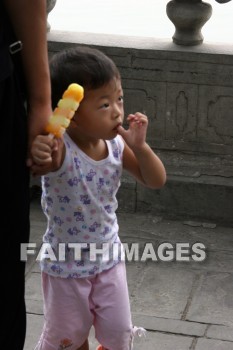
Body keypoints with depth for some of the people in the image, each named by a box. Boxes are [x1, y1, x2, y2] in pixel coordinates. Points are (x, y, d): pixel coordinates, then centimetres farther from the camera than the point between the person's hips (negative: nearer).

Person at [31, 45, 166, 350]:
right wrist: (37, 155, -68)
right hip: (65, 263, -4)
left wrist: (140, 146, -25)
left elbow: (156, 181, -7)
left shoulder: (117, 145, -13)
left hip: (109, 257, 4)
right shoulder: (59, 150, -28)